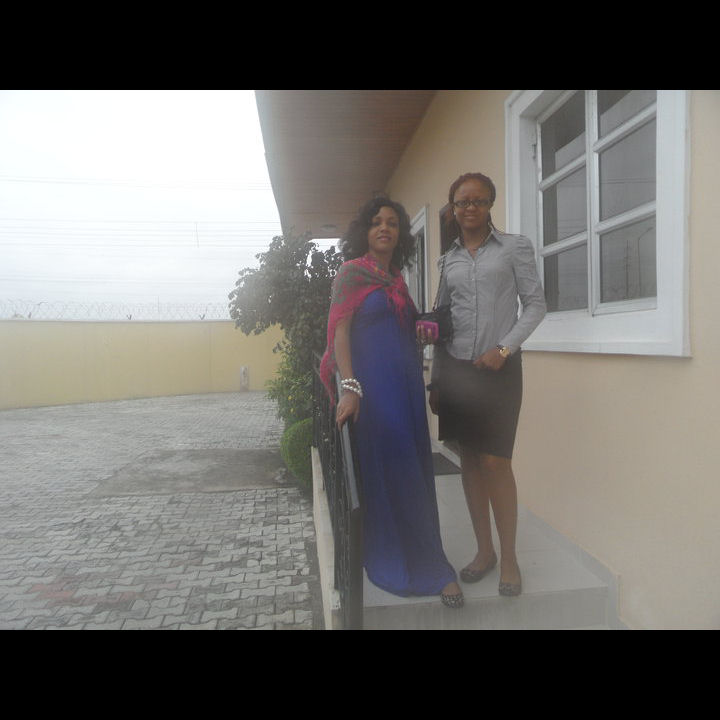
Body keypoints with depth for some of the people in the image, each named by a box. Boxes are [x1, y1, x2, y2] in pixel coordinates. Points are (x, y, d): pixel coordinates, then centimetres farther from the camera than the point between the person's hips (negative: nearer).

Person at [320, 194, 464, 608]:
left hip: (406, 384, 7)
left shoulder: (397, 278, 18)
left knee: (413, 473, 11)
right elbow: (340, 330, -12)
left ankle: (424, 562, 26)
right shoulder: (352, 272, -1)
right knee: (385, 470, -1)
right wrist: (349, 386, -22)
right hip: (373, 386, -6)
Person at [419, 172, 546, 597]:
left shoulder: (515, 247, 4)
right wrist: (435, 381, 12)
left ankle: (509, 557, 12)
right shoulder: (448, 260, 14)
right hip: (455, 367, 4)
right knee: (469, 460, 7)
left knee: (495, 462, -6)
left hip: (498, 368, -3)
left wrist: (504, 348, -13)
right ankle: (484, 550, 21)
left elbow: (536, 305, 1)